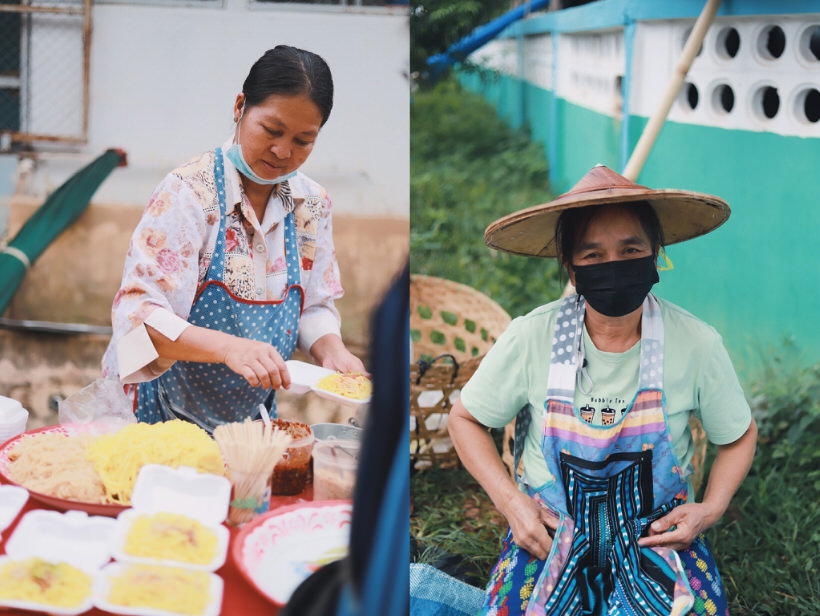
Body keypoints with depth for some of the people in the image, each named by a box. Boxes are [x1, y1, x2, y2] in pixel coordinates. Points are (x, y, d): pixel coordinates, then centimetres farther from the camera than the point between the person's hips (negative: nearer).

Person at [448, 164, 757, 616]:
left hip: (658, 530, 1)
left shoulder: (696, 345, -10)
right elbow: (464, 418, 4)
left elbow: (739, 435, 8)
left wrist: (711, 508, -8)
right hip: (549, 529, 0)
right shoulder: (531, 338, -12)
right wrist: (510, 502, -8)